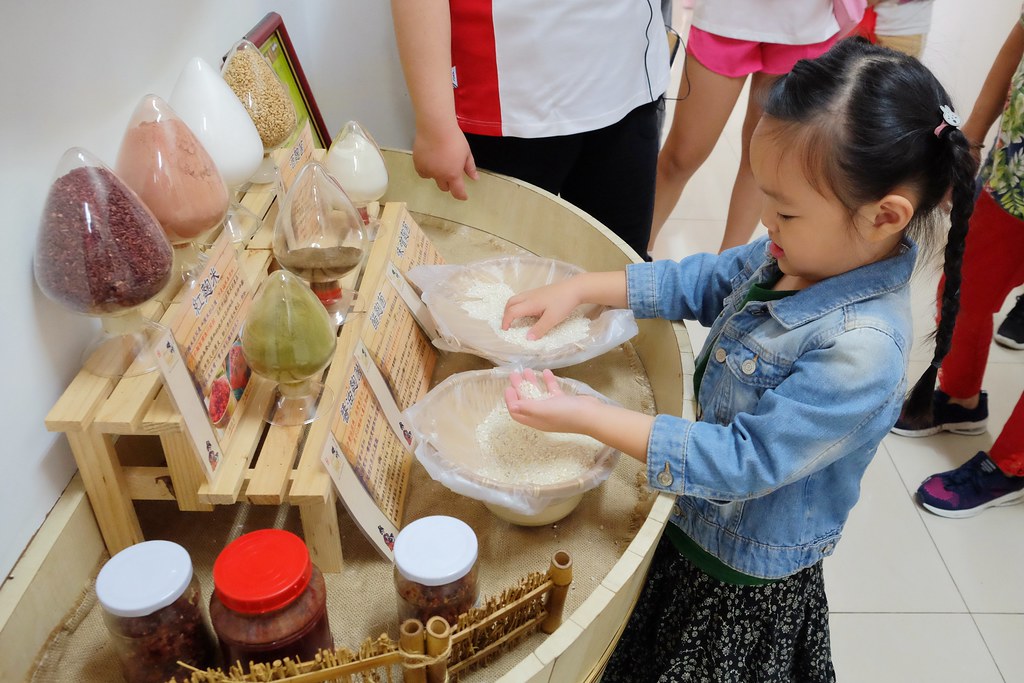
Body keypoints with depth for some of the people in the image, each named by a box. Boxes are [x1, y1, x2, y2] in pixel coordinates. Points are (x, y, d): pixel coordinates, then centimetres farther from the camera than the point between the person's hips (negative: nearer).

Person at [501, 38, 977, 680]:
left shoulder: (860, 354, -35)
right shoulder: (804, 254, -11)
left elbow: (744, 460, -32)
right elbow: (701, 282, 3)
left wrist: (588, 417, -33)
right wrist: (580, 287, -5)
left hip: (748, 581, -7)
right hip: (699, 524, 7)